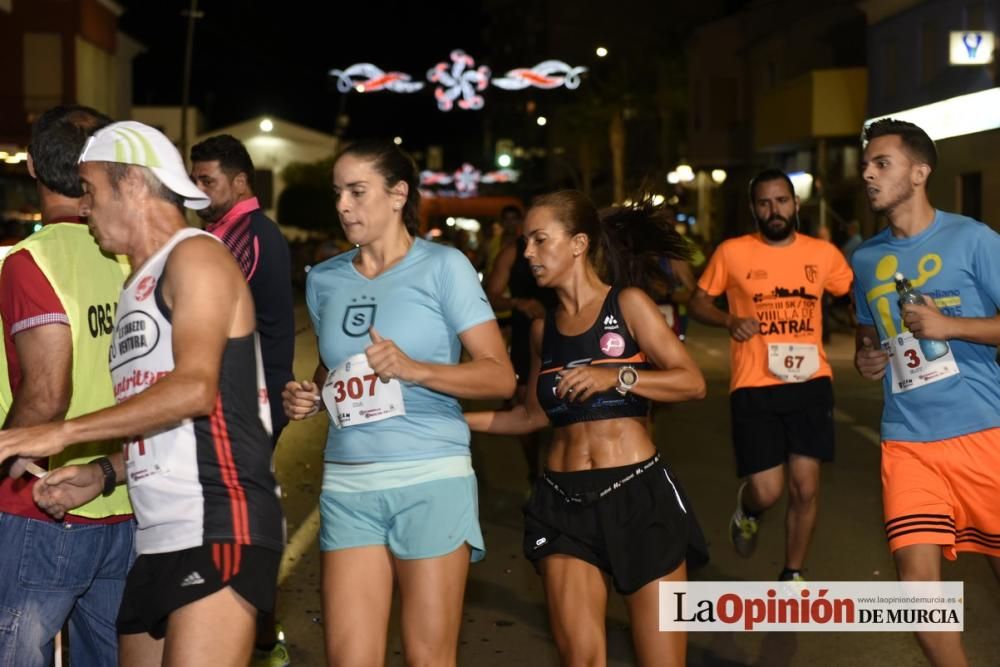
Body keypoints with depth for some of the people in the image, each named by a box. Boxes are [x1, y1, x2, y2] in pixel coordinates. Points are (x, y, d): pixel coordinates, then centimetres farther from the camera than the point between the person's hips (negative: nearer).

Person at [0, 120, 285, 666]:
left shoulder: (195, 256, -4)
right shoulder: (140, 284, 23)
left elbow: (194, 390, -19)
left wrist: (62, 433, -18)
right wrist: (104, 475, 10)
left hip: (217, 530, -9)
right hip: (156, 539, 9)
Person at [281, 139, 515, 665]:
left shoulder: (442, 267, -2)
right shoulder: (324, 280, 12)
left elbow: (500, 376, -7)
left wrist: (413, 368, -20)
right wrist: (307, 398, 5)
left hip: (431, 481, -4)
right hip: (346, 485, 4)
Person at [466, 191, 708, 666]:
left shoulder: (627, 304, -2)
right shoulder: (543, 328, 11)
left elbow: (692, 382, -9)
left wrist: (616, 377, -21)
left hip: (638, 493, -4)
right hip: (564, 501, 4)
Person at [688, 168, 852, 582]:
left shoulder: (823, 253, 5)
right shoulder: (732, 252, -2)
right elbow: (698, 302, 7)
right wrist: (729, 321, -13)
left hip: (810, 383, 2)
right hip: (754, 388, -2)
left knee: (805, 488, 4)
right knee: (767, 491, -7)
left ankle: (791, 577, 24)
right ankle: (747, 509, 32)